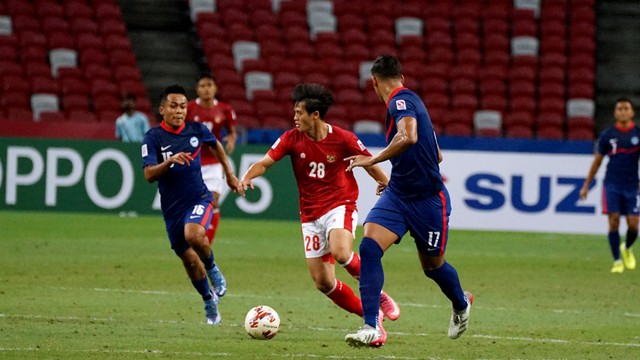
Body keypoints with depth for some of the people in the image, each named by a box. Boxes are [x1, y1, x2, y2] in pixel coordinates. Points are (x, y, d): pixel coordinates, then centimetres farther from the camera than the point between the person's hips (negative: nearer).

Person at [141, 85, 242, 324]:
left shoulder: (197, 131, -2)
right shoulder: (153, 137, -9)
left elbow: (215, 145, 21)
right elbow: (149, 175, -17)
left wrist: (229, 174, 27)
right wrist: (170, 161, -32)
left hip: (198, 198, -1)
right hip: (172, 206, 1)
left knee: (193, 234, -33)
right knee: (189, 260, 8)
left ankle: (212, 268, -3)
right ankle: (209, 301, 32)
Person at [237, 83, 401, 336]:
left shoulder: (343, 139, -11)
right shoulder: (292, 139, -4)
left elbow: (370, 165, 2)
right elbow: (265, 162, -11)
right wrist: (246, 177, -30)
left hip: (340, 207, -4)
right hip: (310, 216, 4)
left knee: (341, 253, -34)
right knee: (323, 283, -1)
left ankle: (378, 296, -9)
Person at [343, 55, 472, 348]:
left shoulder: (401, 101, -16)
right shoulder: (410, 101, 13)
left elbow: (409, 137, -37)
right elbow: (436, 155, 21)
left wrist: (373, 160, -29)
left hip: (428, 200, -8)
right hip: (398, 195, 8)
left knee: (432, 265, 12)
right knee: (369, 248, -13)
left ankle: (461, 304, 45)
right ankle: (372, 328, -17)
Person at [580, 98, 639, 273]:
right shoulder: (608, 134, 3)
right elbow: (597, 161, 10)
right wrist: (586, 185, 10)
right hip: (612, 185, 0)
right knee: (614, 221, -9)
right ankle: (617, 261, 1)